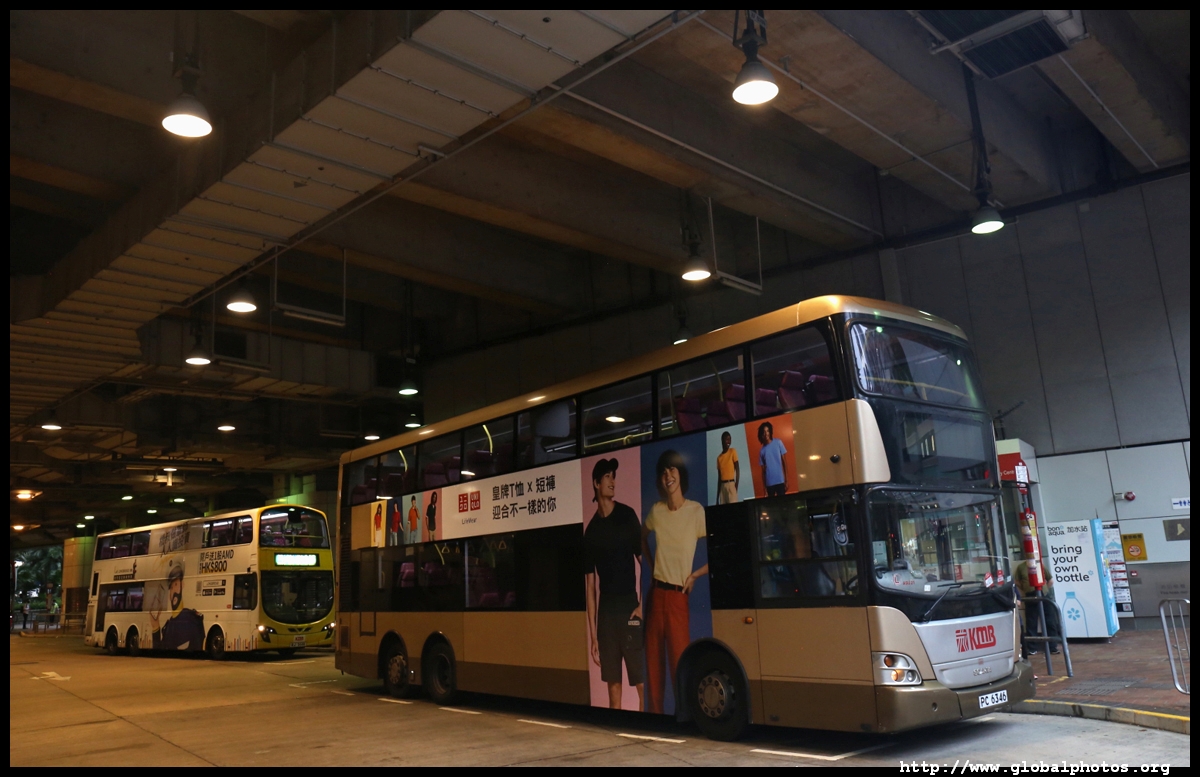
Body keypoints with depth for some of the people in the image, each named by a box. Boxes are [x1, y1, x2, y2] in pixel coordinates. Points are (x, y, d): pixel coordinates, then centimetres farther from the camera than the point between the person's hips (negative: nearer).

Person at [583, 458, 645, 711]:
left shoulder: (627, 515, 0)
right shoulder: (590, 530, 9)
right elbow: (591, 585, 9)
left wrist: (643, 604, -12)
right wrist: (592, 634, 5)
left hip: (630, 607, -3)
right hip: (606, 611, 3)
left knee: (642, 683, -6)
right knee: (613, 685, 7)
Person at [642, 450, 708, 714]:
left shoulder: (696, 511, -8)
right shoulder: (656, 510, 6)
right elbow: (642, 538, 26)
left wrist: (694, 576, -8)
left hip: (678, 594, -4)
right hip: (656, 592, 5)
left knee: (679, 660, -6)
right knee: (653, 657, 11)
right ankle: (654, 712, 23)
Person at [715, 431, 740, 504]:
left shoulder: (733, 451, 2)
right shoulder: (719, 457, 14)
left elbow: (737, 470, -2)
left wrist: (736, 485, -13)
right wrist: (717, 496, 14)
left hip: (731, 484, -5)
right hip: (722, 485, 5)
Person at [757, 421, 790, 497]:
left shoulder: (778, 443, 1)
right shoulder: (762, 451, 6)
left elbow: (784, 462, 1)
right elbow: (763, 470, 9)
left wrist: (786, 480, -5)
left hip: (780, 480, -2)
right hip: (769, 483, 2)